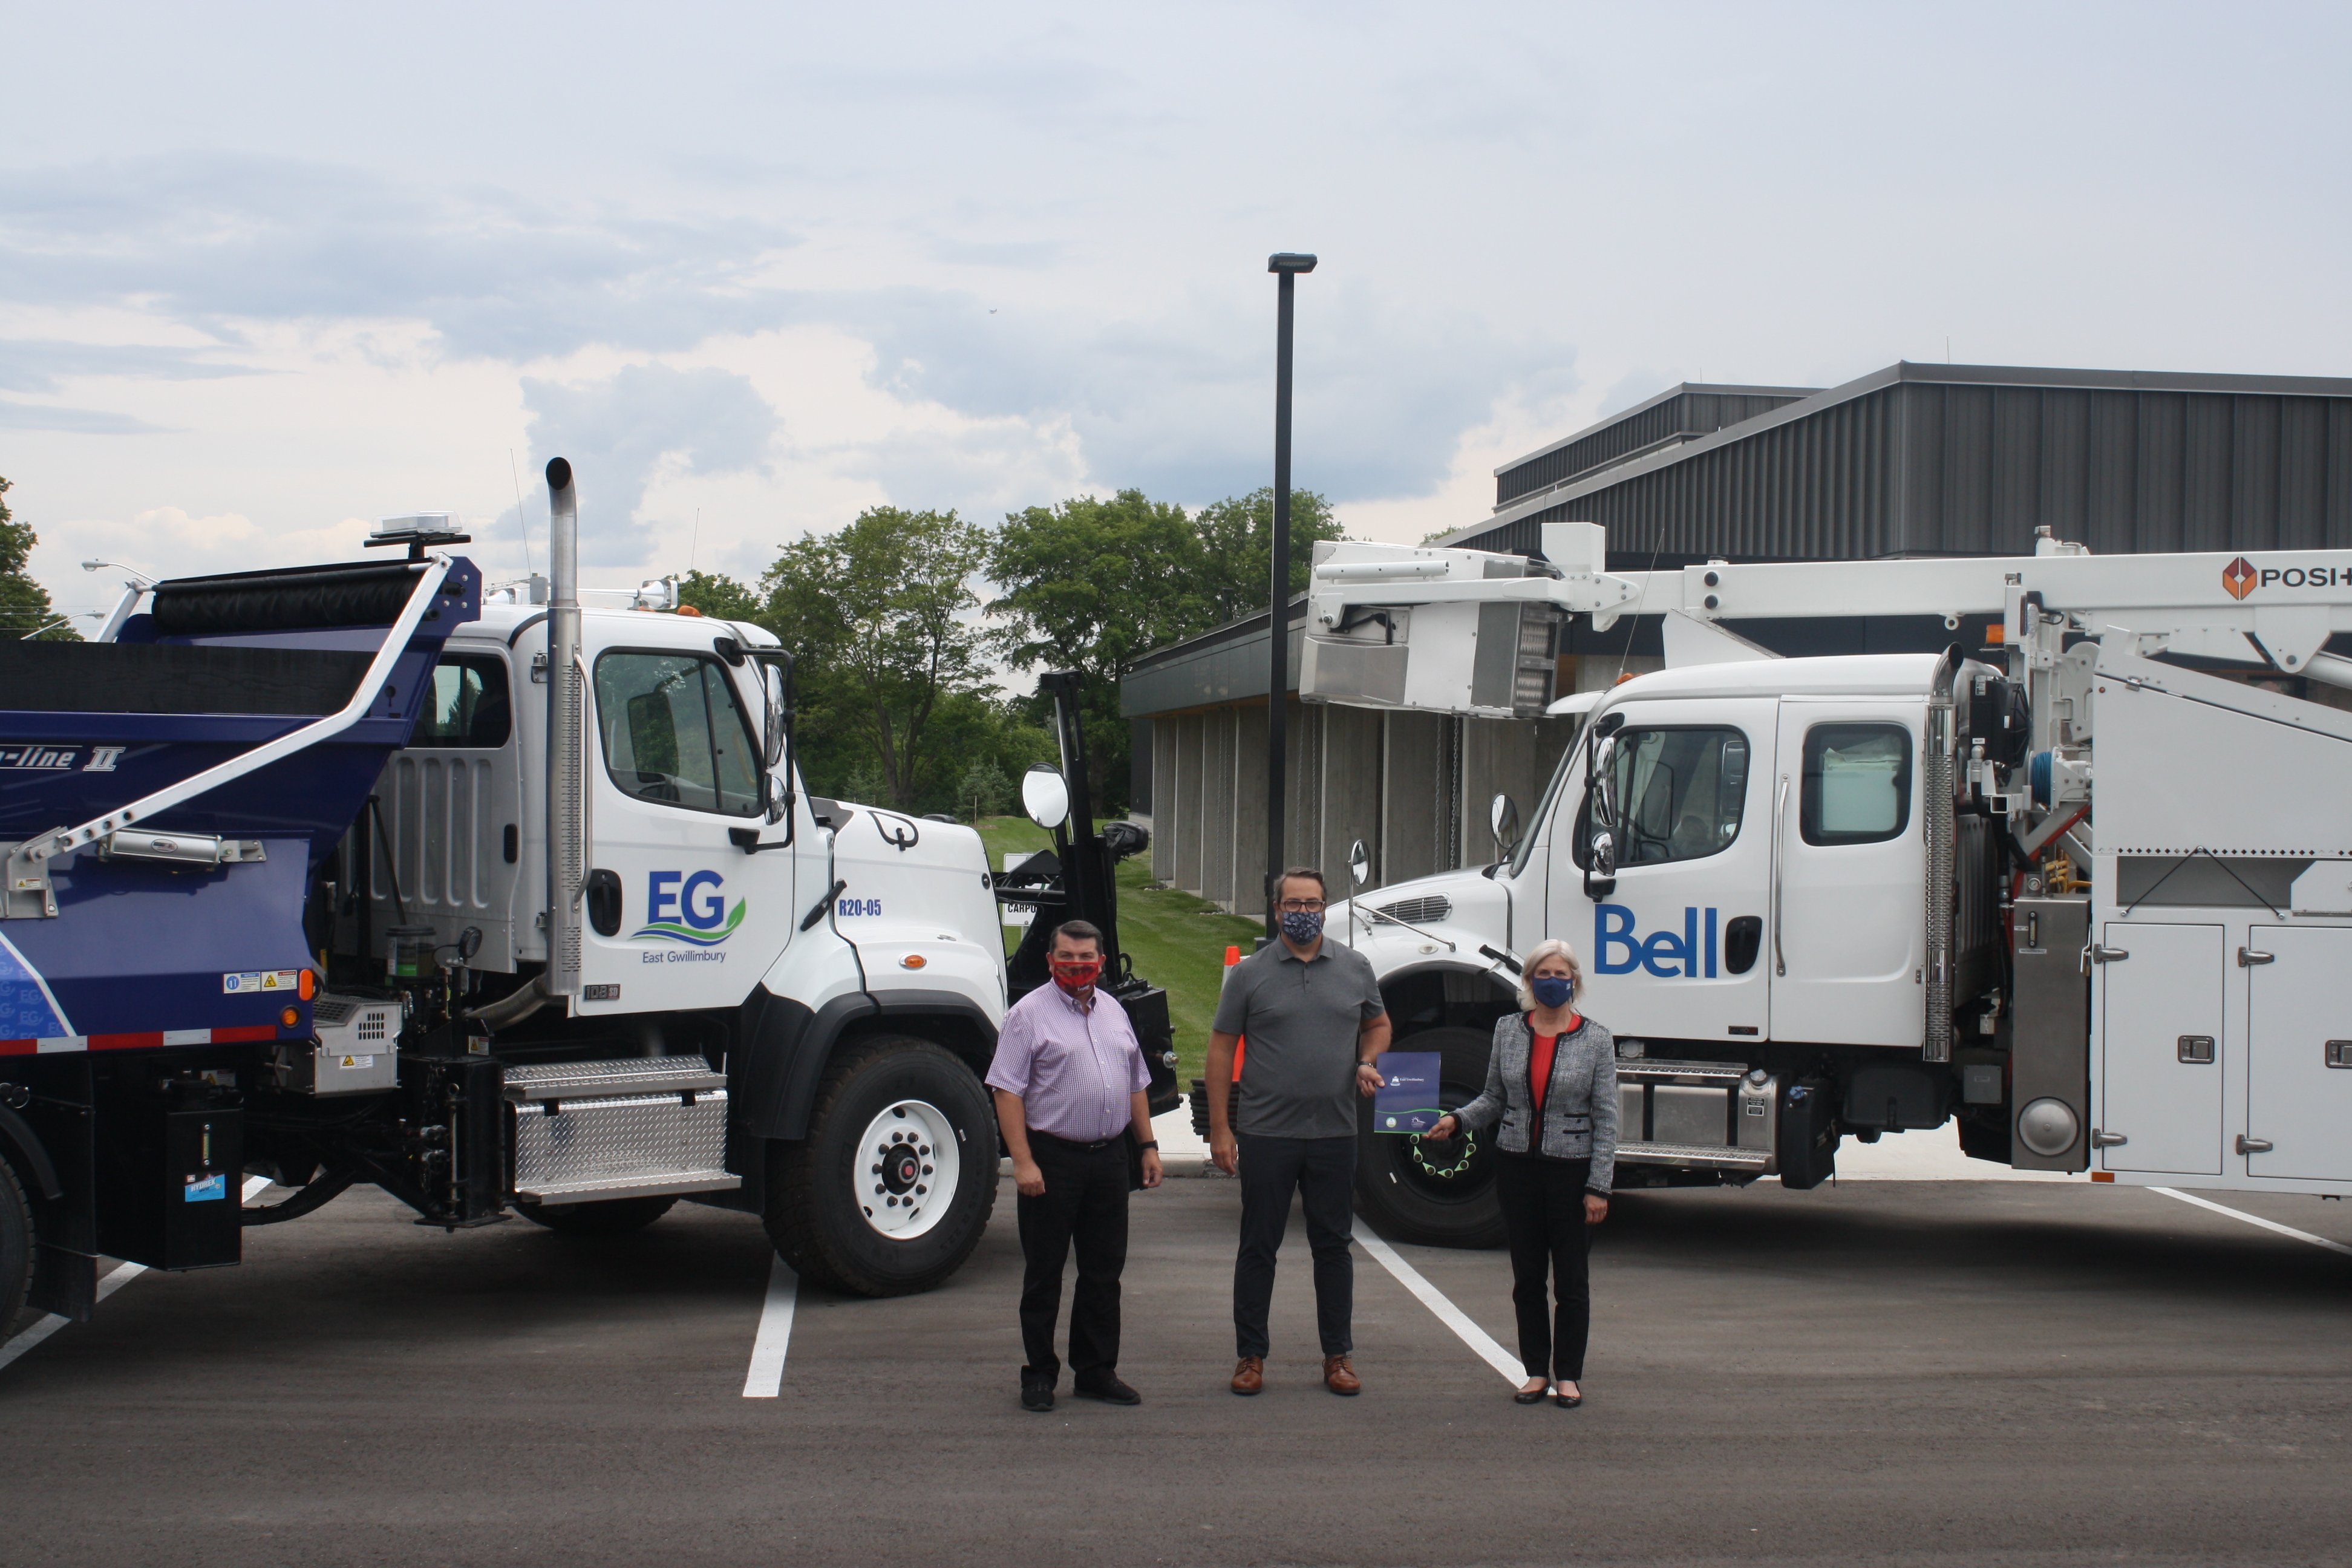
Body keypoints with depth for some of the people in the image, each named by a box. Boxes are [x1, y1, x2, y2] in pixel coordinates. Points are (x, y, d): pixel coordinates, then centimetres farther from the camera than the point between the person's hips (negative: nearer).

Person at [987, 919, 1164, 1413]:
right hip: (1051, 1158, -6)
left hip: (1109, 1157, 6)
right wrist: (1023, 1162, -18)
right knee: (1044, 1274, 2)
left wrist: (1148, 1145, 13)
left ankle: (1097, 1371, 20)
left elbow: (1137, 1084, 21)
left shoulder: (1114, 1012, 14)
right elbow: (1008, 1093, -11)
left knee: (1104, 1271, 10)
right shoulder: (1029, 1014, -6)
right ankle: (1039, 1375, 10)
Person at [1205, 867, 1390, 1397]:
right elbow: (1222, 1049, 0)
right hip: (1266, 1134, -2)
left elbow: (1378, 1024, 21)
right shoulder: (1251, 973, 0)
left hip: (1335, 1134, 2)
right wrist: (1219, 1128, -5)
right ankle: (1250, 1356, 13)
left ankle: (1339, 1355, 18)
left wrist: (1368, 1063, -2)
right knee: (1258, 1247, 5)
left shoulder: (1355, 968, 7)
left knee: (1333, 1245, 9)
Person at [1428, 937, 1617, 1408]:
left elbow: (1606, 1119, -5)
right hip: (1518, 1166, 3)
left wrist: (1598, 1187, -9)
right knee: (1527, 1277, 9)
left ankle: (1569, 1374, 16)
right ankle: (1537, 1370, 19)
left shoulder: (1596, 1041, -4)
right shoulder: (1508, 1030, 4)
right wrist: (1458, 1120, -6)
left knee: (1571, 1280, 5)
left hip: (1572, 1170, -3)